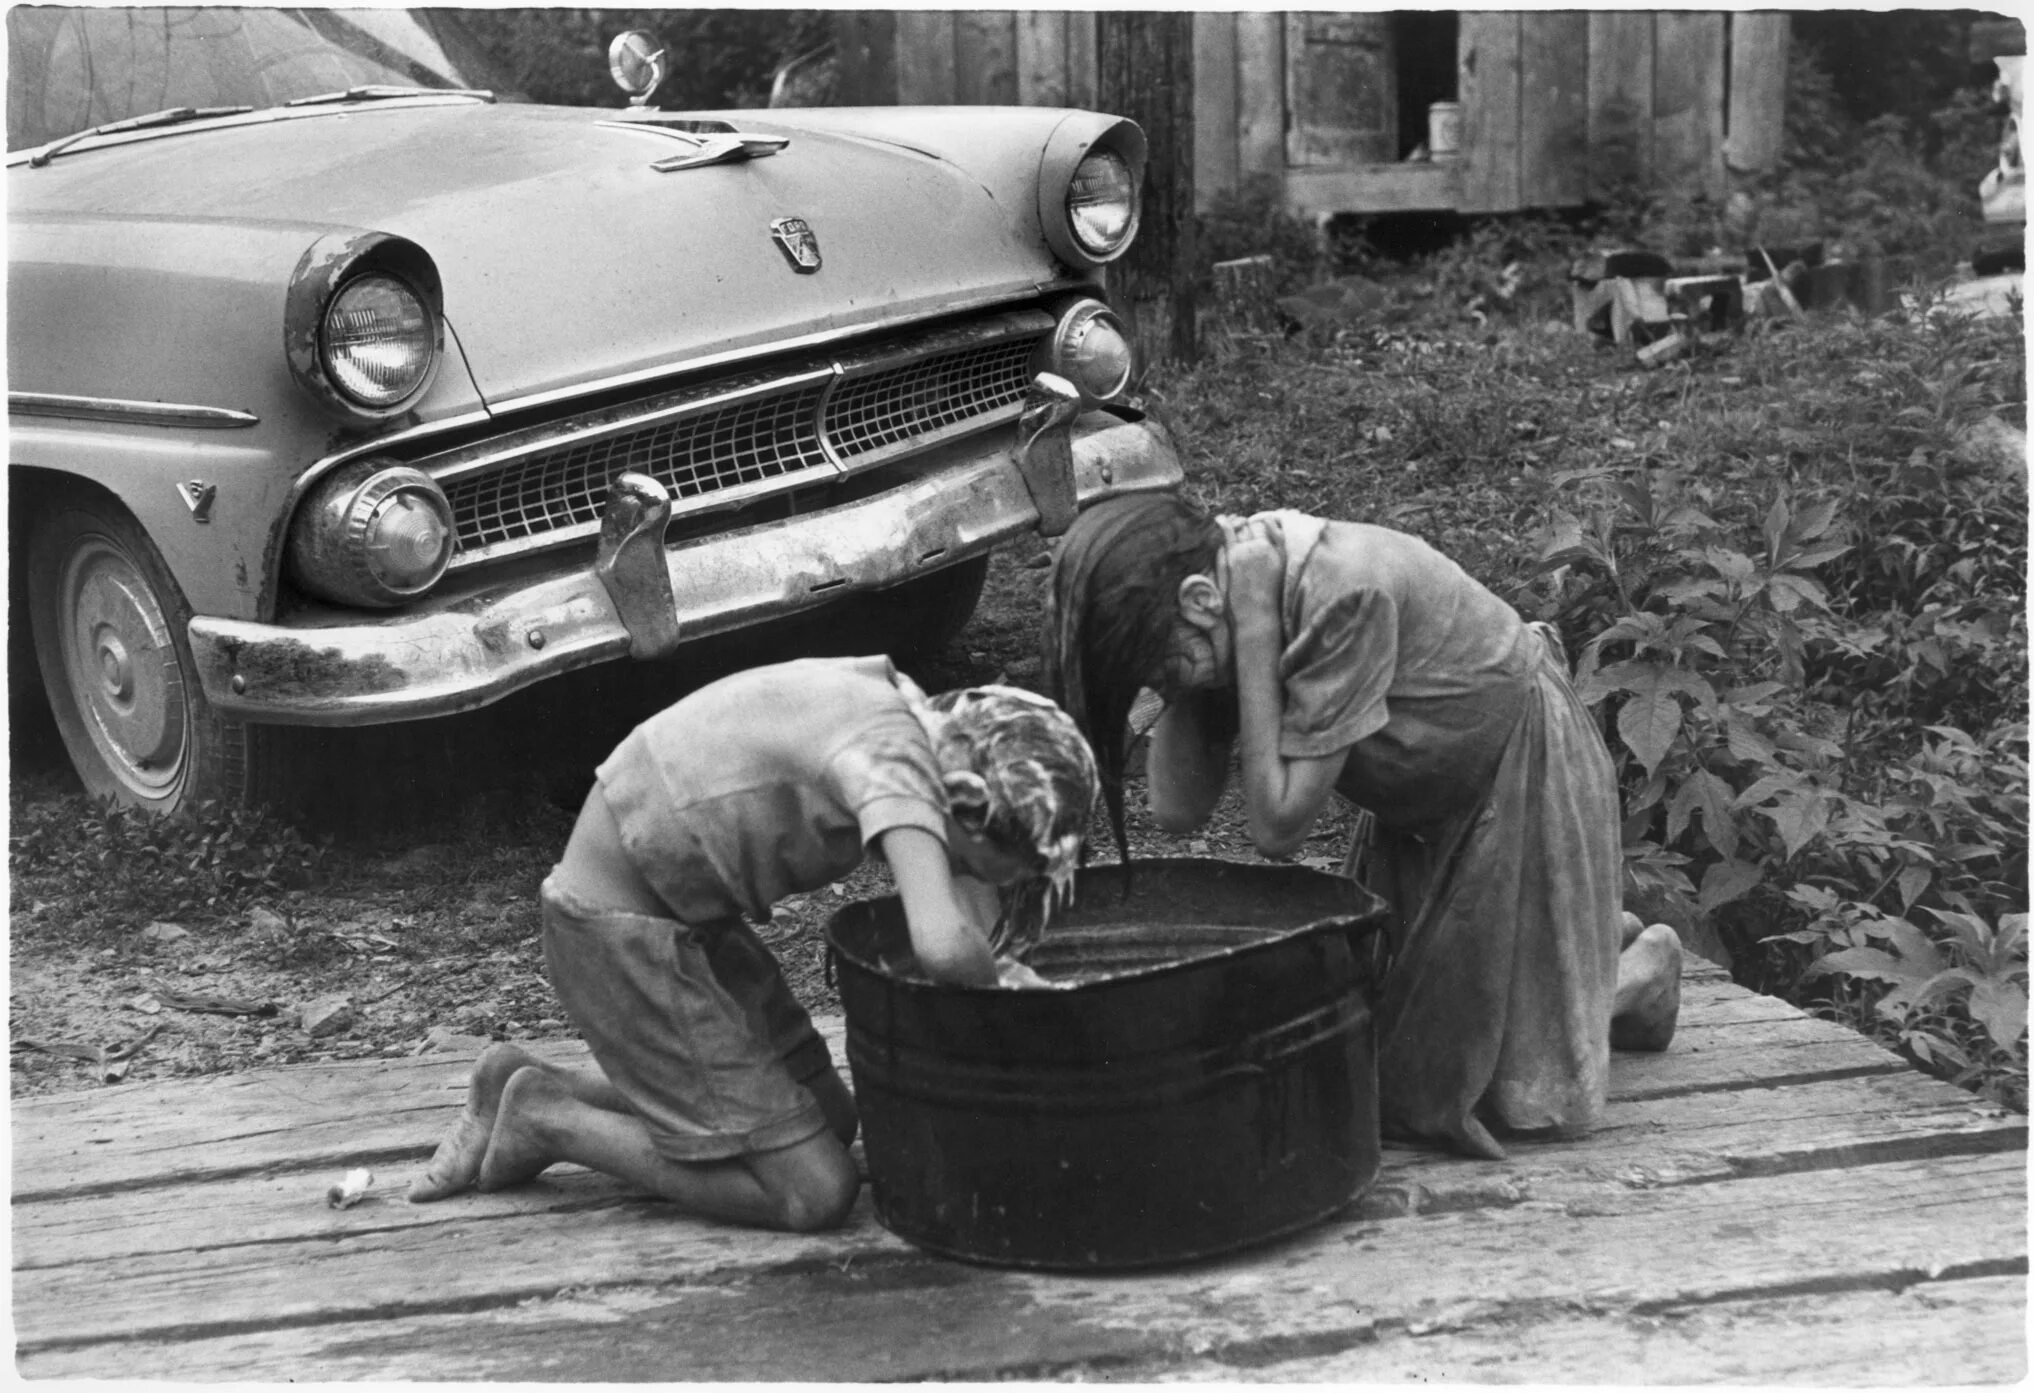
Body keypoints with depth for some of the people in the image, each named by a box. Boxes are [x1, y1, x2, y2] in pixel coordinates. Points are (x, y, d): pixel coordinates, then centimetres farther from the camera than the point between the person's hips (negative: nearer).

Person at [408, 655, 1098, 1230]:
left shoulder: (907, 705, -1)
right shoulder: (892, 755, -27)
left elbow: (960, 875, 9)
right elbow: (942, 947, -40)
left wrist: (995, 965, -10)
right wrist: (999, 977, -18)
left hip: (685, 913, 9)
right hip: (615, 929, -9)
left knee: (833, 1119, 15)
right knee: (814, 1193, -8)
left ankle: (532, 1089, 17)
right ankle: (544, 1117, 5)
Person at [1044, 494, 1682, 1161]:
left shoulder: (1346, 593, -37)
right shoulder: (1234, 580, -14)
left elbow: (1278, 825, -33)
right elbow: (1179, 809, -15)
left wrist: (1253, 635, -35)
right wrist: (1184, 688, -24)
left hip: (1523, 775, -7)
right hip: (1418, 806, 7)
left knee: (1511, 1090, -2)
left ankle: (1642, 966, 25)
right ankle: (1589, 934, 33)